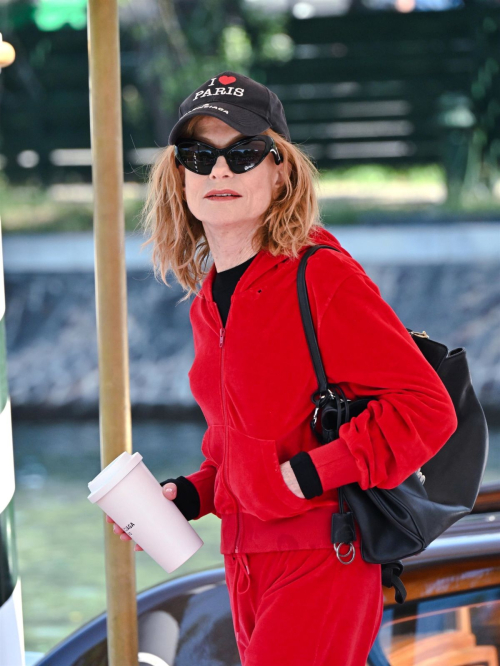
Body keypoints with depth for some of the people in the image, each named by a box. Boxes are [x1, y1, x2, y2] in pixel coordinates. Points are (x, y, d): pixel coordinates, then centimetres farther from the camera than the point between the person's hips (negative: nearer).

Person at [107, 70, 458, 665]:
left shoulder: (323, 278, -13)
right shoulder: (209, 299, 11)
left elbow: (427, 408, -16)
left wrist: (313, 472, -18)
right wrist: (189, 495, 7)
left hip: (319, 563, -8)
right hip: (243, 560, 8)